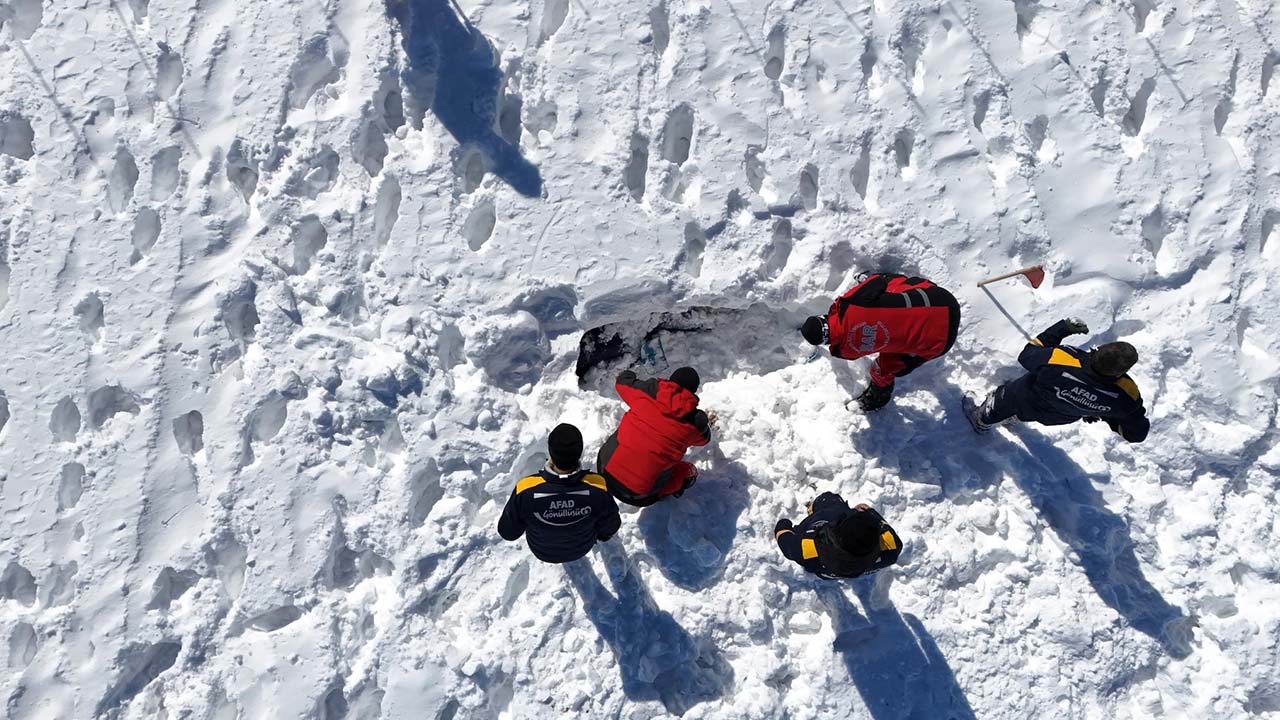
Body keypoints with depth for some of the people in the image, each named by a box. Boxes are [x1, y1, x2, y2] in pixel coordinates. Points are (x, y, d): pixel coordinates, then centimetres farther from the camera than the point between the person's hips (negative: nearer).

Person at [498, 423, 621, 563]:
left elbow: (507, 532, -20)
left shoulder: (526, 491, -39)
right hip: (583, 547, 0)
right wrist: (602, 535, 8)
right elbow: (610, 527, -16)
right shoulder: (597, 489, -36)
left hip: (542, 551, 0)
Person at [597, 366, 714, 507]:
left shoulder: (649, 390, -5)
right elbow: (703, 439, 21)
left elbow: (622, 382, 15)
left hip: (606, 470, 1)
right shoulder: (696, 422, -4)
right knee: (689, 472, 22)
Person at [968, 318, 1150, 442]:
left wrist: (1062, 328, -17)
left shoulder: (1060, 359, -47)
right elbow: (1136, 433, -21)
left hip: (1024, 402, -4)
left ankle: (981, 421, 63)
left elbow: (1027, 355, -24)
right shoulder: (1126, 395, -39)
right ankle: (1012, 416, 70)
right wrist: (1108, 415, -4)